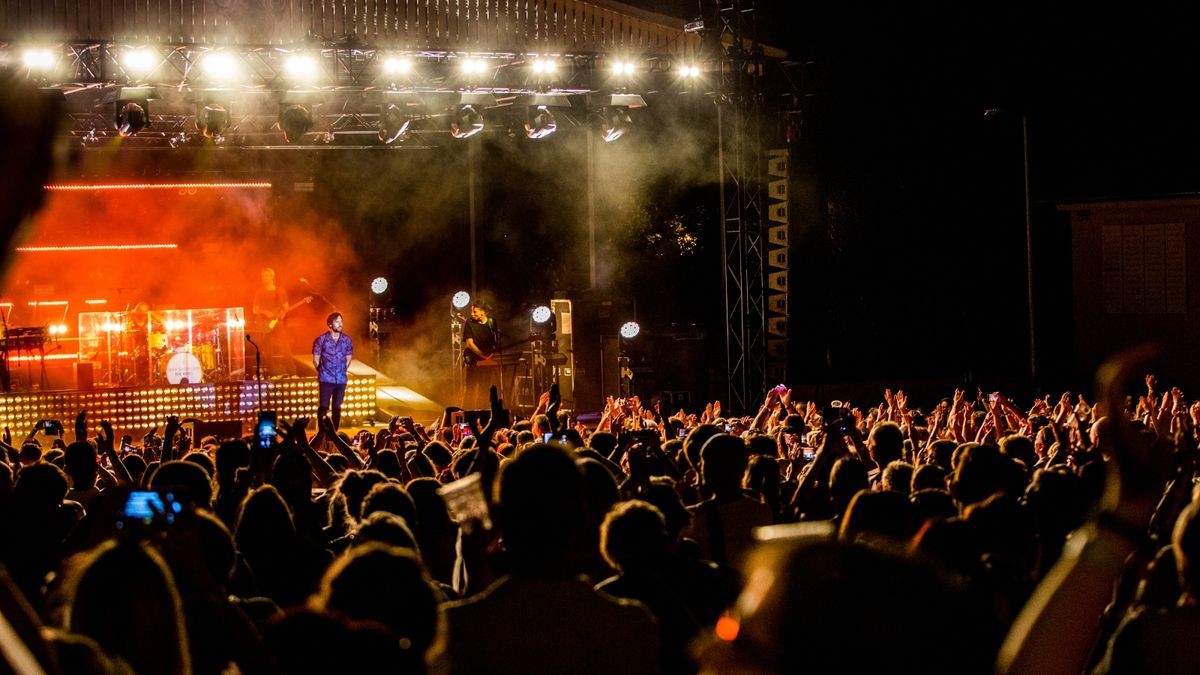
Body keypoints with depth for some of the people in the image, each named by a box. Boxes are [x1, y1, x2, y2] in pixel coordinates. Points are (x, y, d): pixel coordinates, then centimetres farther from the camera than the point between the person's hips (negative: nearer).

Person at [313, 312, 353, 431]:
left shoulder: (347, 340, 3)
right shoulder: (321, 339, -5)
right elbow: (316, 360, 3)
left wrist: (342, 371, 12)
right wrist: (323, 372, 9)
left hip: (341, 380, 3)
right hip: (326, 380, -3)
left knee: (337, 407, 7)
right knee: (323, 407, -5)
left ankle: (335, 432, 14)